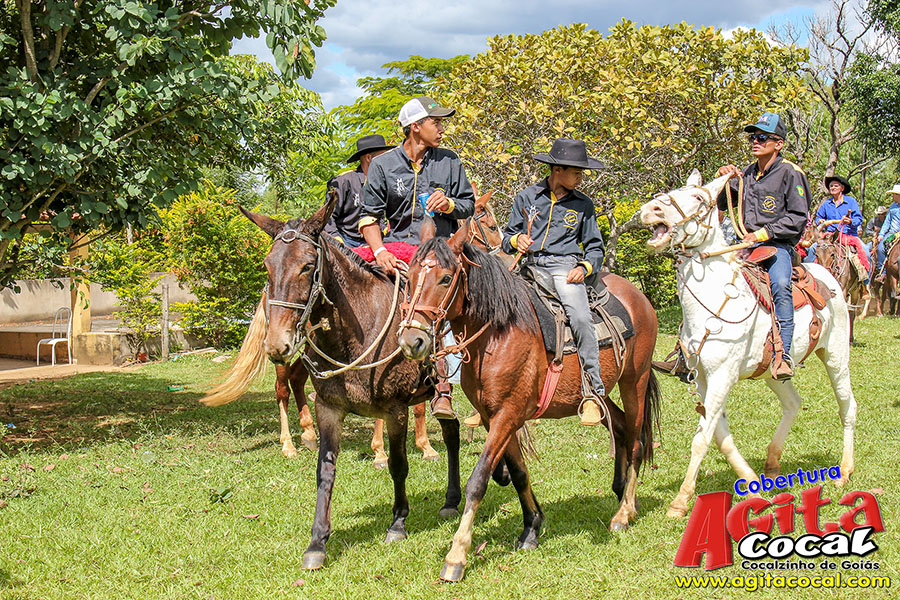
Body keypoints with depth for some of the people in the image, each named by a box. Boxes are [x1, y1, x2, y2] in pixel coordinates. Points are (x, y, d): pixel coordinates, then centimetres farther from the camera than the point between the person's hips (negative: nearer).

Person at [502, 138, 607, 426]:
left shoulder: (583, 204, 13)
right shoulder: (527, 198, 13)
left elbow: (595, 247, 17)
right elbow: (507, 239, 17)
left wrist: (584, 267, -4)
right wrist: (516, 240, -7)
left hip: (565, 267, -2)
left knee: (580, 317, -28)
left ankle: (593, 391, -19)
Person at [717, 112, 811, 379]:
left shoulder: (790, 173, -2)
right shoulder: (747, 173, 16)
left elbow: (798, 218, -7)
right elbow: (723, 206, 21)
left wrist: (763, 233, -15)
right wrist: (725, 181, 2)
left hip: (778, 245, -6)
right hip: (748, 244, 6)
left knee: (780, 285, -34)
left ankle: (782, 353, -37)